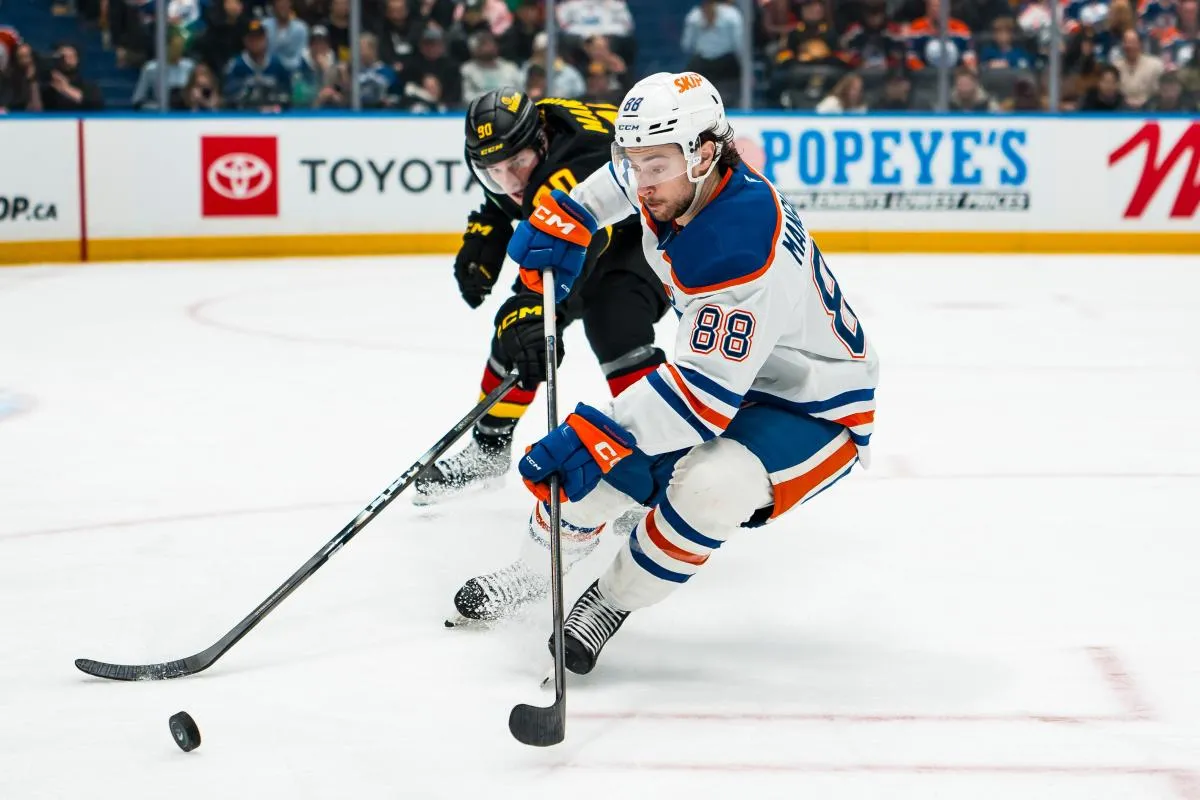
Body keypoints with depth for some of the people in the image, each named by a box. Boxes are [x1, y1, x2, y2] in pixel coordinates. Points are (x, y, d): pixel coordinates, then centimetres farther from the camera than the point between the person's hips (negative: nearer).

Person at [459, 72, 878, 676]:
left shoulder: (740, 250, -37)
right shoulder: (673, 179, -12)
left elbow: (706, 388, -37)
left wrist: (595, 435, -40)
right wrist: (563, 219, 4)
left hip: (817, 409, -8)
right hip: (725, 371, 9)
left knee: (708, 487, -36)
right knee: (593, 462, -3)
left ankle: (610, 604, -11)